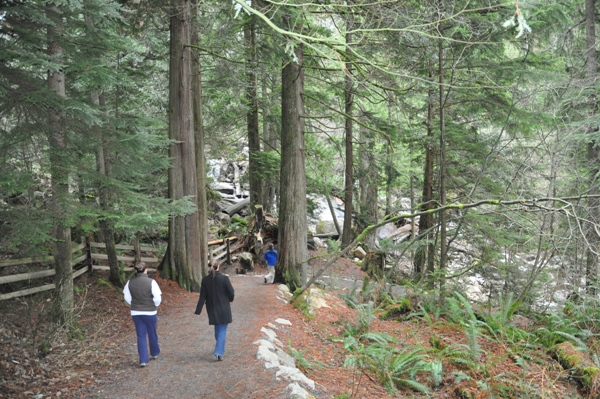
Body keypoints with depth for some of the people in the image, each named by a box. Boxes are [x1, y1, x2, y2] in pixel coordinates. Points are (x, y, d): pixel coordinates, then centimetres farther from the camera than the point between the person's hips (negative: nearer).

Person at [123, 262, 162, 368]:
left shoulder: (130, 282, -5)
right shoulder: (151, 282, -17)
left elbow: (127, 297, 4)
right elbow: (157, 298, -14)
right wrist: (155, 306, 6)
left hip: (136, 313, 2)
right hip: (150, 312, -2)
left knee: (141, 336, 8)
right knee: (152, 334, 18)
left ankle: (143, 360, 4)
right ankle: (154, 353, 37)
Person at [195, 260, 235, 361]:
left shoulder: (205, 280, -7)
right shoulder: (224, 278, -15)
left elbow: (202, 297, -5)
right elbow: (231, 293, -8)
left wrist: (198, 311, -1)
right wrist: (230, 300, 14)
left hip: (212, 309, 3)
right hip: (224, 309, -3)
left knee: (217, 329, 21)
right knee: (222, 330, 3)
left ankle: (220, 349, 36)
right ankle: (219, 352, -7)